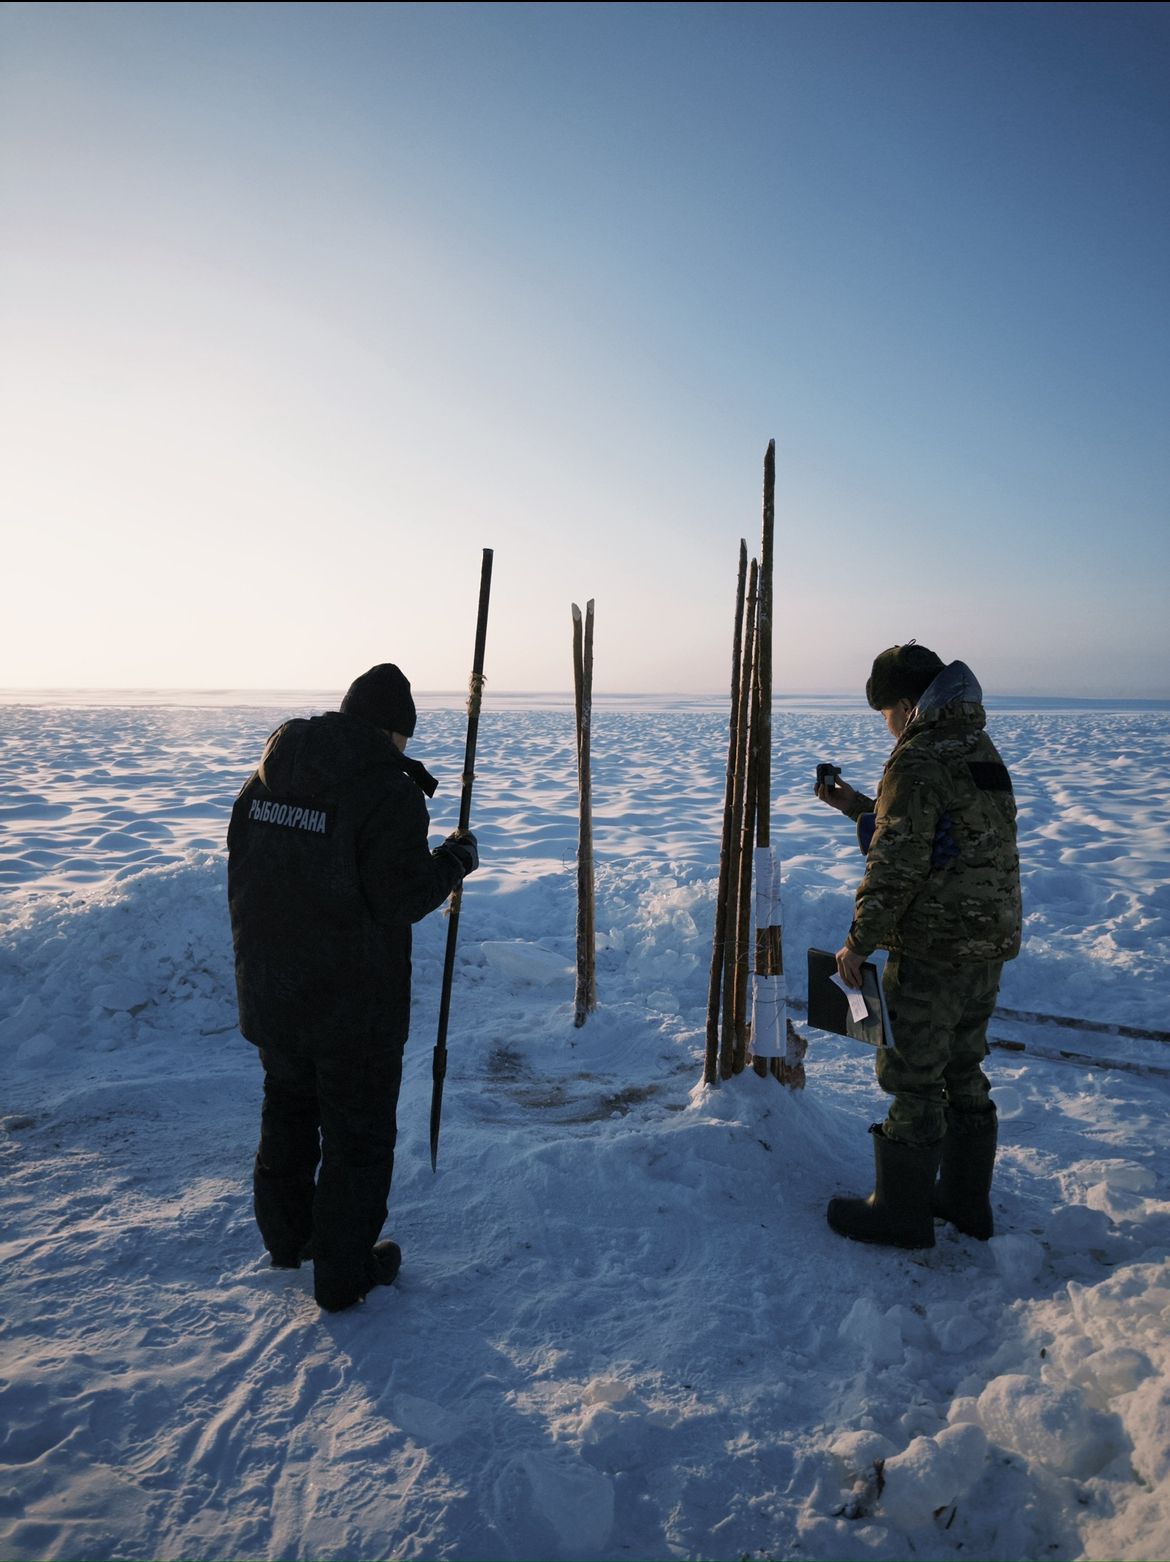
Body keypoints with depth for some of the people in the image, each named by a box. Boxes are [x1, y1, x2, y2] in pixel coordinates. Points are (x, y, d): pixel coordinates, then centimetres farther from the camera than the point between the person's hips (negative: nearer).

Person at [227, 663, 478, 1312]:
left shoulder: (266, 778, 4)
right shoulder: (389, 790, -18)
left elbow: (242, 879, 11)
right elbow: (402, 899, -21)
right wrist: (455, 860, -5)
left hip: (269, 995, 7)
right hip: (354, 1005, -7)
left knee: (288, 1112, 26)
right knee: (358, 1135, 10)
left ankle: (285, 1235, 44)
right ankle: (344, 1274, 23)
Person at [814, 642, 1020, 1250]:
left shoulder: (917, 761, -17)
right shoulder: (981, 750, 12)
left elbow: (897, 864, -21)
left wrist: (859, 942, -13)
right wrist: (854, 805, 24)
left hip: (932, 949, -9)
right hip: (989, 945, 9)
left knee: (913, 1077, 3)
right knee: (963, 1072, 19)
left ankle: (900, 1212, 15)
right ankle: (965, 1200, 31)